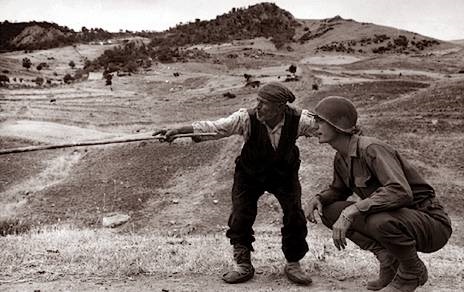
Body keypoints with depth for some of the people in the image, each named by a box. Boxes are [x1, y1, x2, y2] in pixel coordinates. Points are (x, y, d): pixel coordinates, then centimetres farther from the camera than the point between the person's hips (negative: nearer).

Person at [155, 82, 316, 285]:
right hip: (250, 175, 0)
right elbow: (213, 127, -33)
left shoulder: (298, 120, -25)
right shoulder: (246, 118, -29)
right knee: (240, 217, -9)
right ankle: (243, 266, 12)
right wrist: (177, 131, -41)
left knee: (295, 216, -6)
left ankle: (293, 265, 16)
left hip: (284, 174, 1)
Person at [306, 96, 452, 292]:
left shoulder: (372, 149, -24)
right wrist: (318, 198, -3)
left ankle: (413, 271, -7)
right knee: (329, 210, -3)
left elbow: (402, 192, -36)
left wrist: (352, 210, -38)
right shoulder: (341, 158, 2)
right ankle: (389, 259, 2)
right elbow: (338, 190, 19)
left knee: (380, 221, -40)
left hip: (431, 225, -8)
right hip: (395, 218, 8)